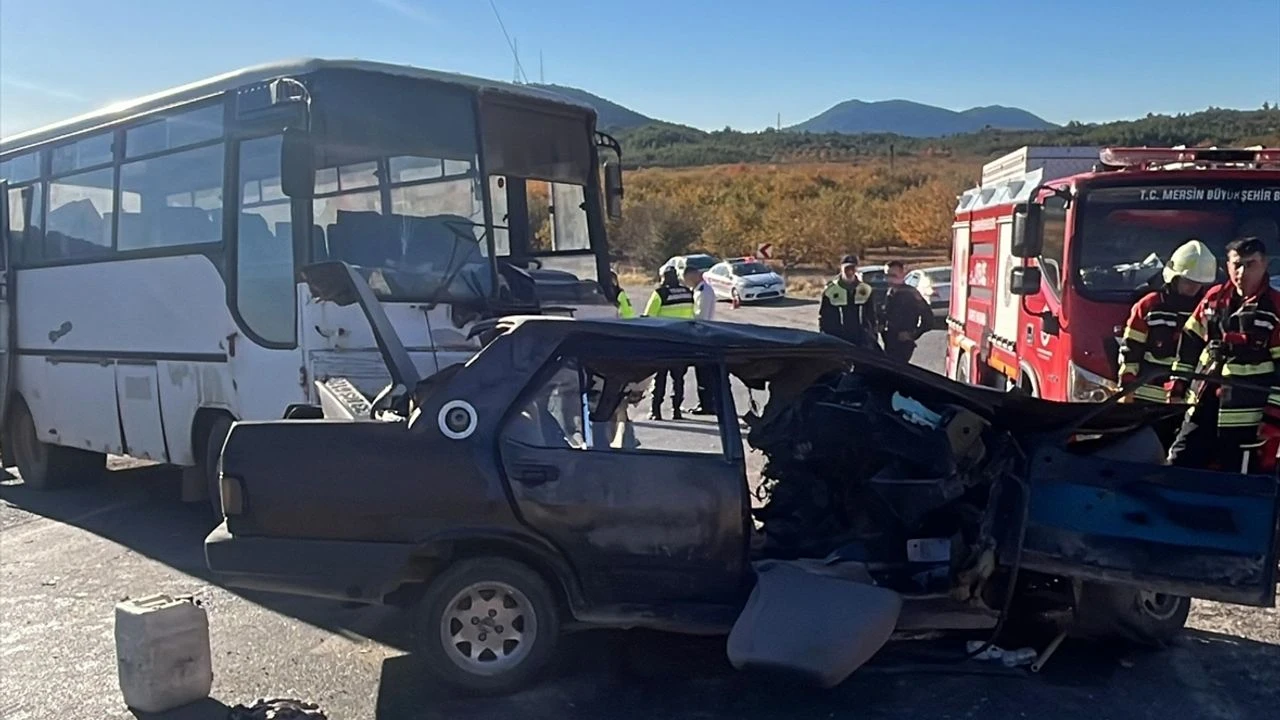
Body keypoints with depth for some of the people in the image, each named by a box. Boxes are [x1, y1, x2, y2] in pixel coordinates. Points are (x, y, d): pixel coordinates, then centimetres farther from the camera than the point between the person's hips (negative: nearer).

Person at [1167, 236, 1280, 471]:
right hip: (1204, 400, 4)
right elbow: (1191, 340, 14)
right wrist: (1179, 378, 11)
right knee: (1180, 462, 8)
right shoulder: (1214, 298, 5)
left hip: (1243, 410, -4)